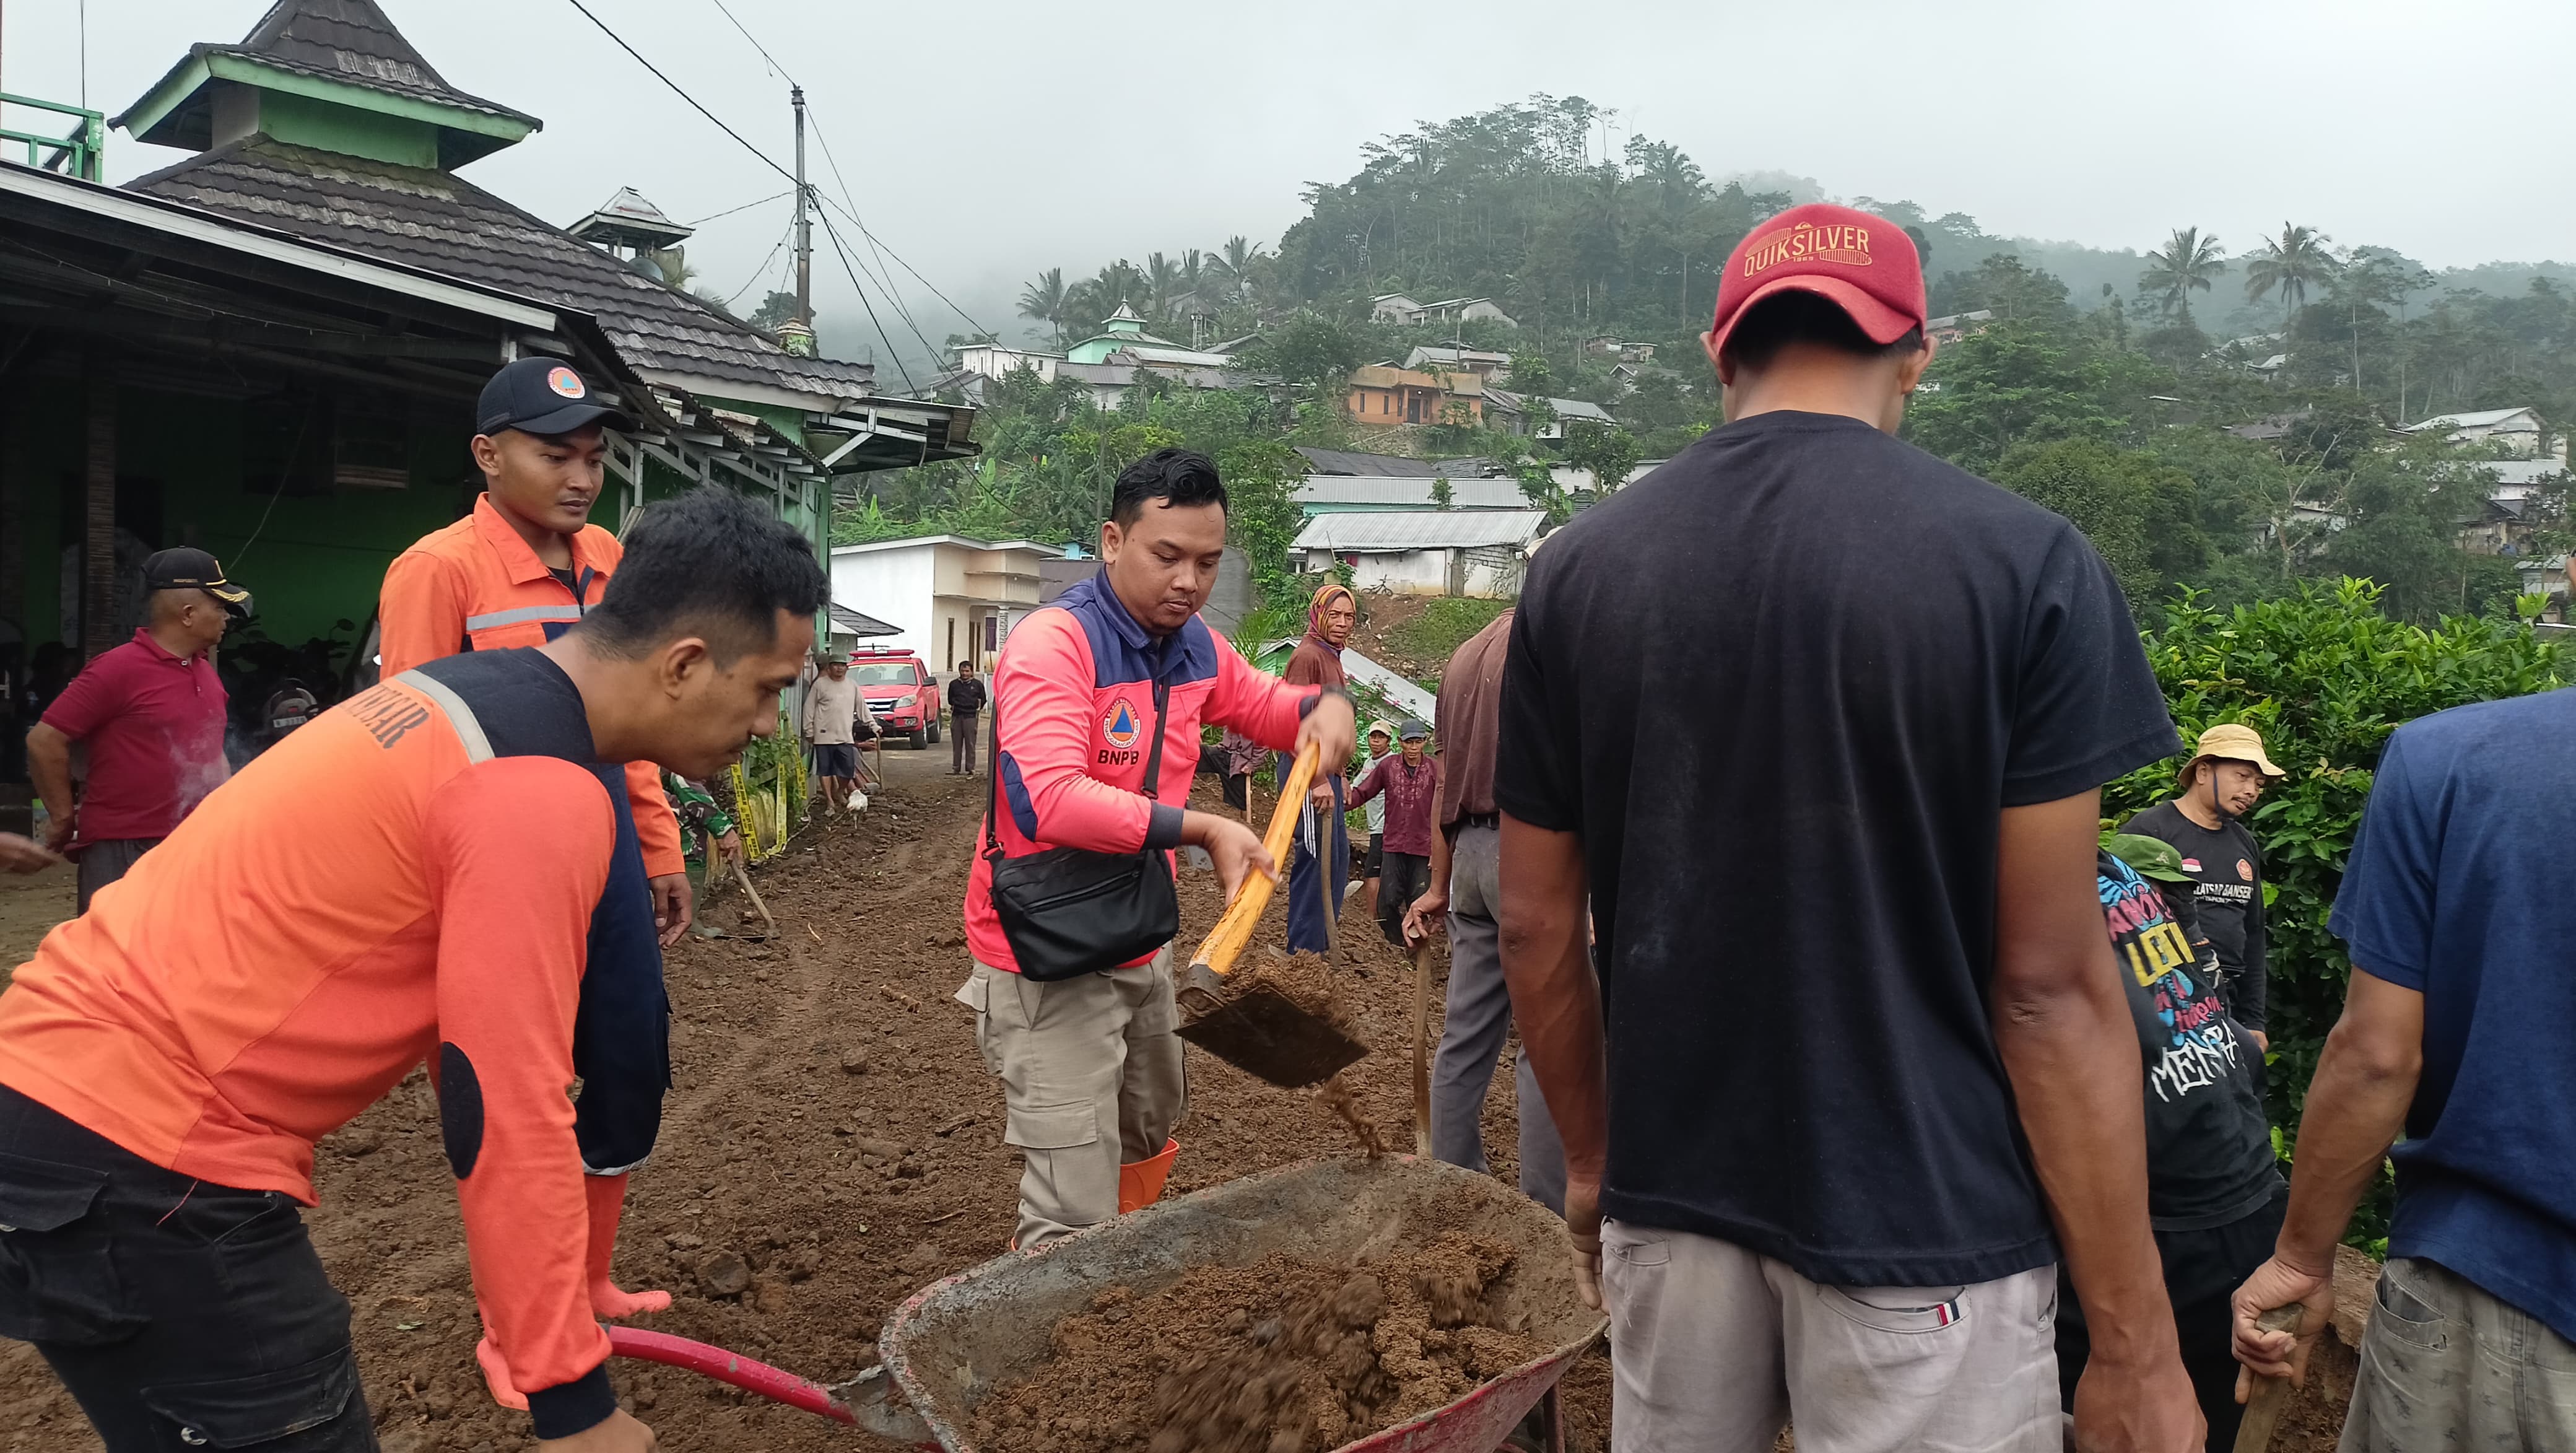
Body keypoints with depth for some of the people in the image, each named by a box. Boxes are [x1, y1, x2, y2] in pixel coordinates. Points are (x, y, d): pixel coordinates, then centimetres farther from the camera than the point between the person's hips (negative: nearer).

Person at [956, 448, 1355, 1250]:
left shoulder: (1196, 646, 2)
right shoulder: (1054, 641, -23)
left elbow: (1265, 703, 20)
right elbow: (1048, 799, -36)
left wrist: (1326, 705, -3)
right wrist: (1204, 830, -36)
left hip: (1141, 947, 9)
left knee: (1149, 1134, 29)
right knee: (1075, 1219, -11)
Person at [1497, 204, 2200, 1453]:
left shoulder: (1577, 568, -2)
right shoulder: (2025, 564, -11)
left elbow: (1536, 929, 2)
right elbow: (2049, 985, -12)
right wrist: (2136, 1346, -3)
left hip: (1670, 1195, 3)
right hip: (1924, 1214, -3)